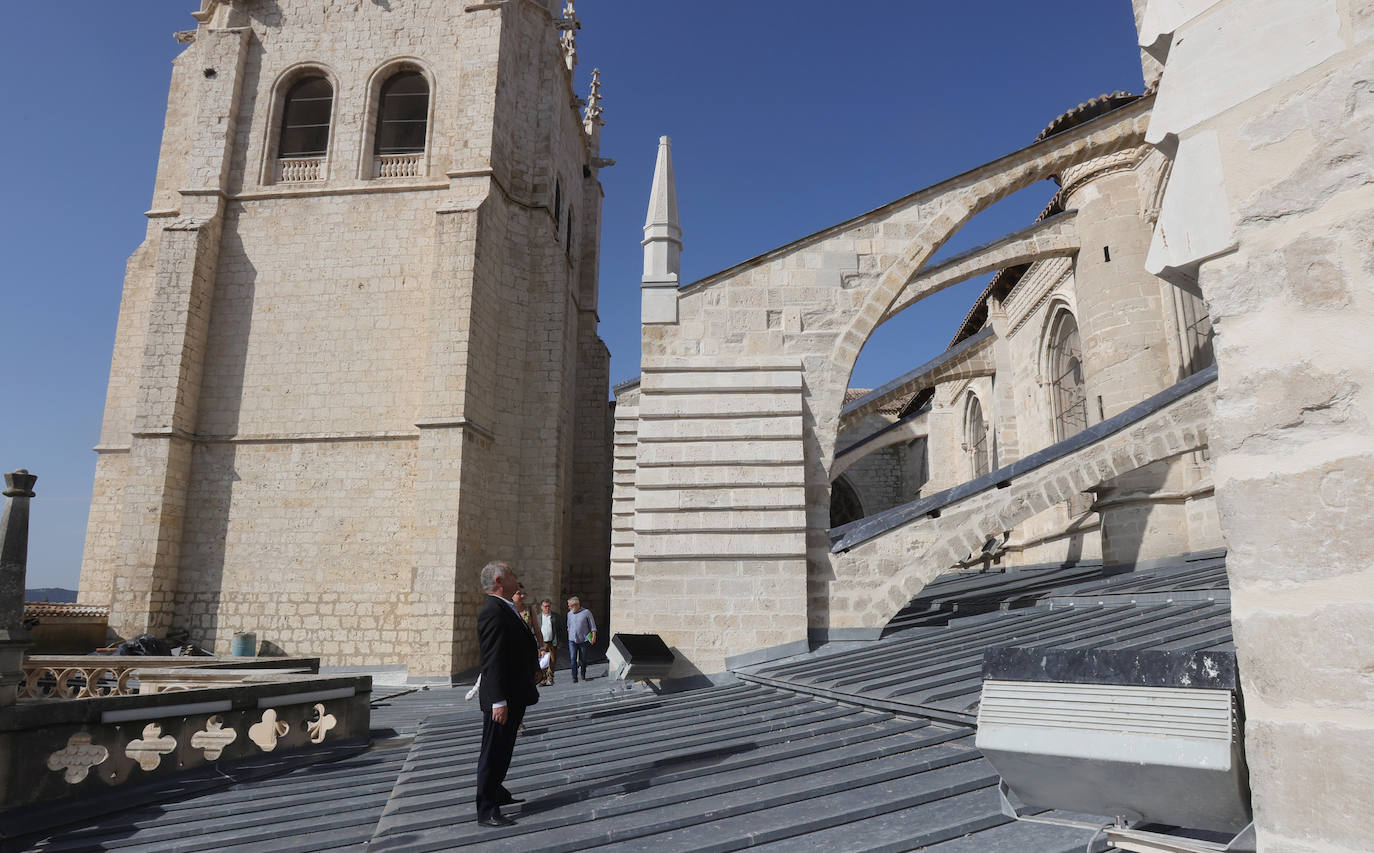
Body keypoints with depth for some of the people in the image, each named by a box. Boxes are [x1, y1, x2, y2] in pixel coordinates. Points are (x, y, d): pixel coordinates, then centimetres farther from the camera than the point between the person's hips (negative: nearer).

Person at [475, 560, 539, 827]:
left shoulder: (507, 610, 12)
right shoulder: (493, 611, -21)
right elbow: (492, 661, -25)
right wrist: (498, 701, -27)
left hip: (514, 695, 10)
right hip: (502, 698, -10)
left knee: (503, 749, 23)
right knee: (493, 753, 0)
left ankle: (496, 792, 38)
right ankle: (487, 811, 8)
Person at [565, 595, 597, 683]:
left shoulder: (586, 612, -5)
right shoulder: (569, 614, 8)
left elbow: (592, 626, -1)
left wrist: (594, 636, -9)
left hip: (583, 641, -2)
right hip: (572, 640, 2)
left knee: (583, 659, 6)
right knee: (573, 659, -10)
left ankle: (583, 676, 24)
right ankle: (574, 677, -6)